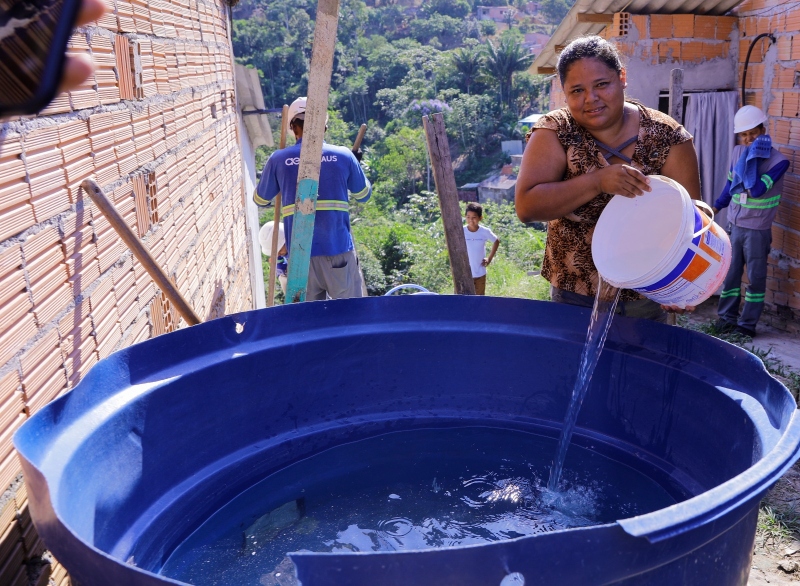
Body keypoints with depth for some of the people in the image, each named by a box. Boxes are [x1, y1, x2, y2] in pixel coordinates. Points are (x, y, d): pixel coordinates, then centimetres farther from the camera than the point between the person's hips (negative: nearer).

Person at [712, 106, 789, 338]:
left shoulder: (778, 161, -15)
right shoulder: (738, 152, 2)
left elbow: (756, 190, -25)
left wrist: (752, 158, -23)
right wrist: (716, 206, 16)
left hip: (757, 230, -5)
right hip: (734, 225, 5)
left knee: (755, 278, 3)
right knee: (730, 273, 11)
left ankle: (747, 324, 10)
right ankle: (726, 317, 22)